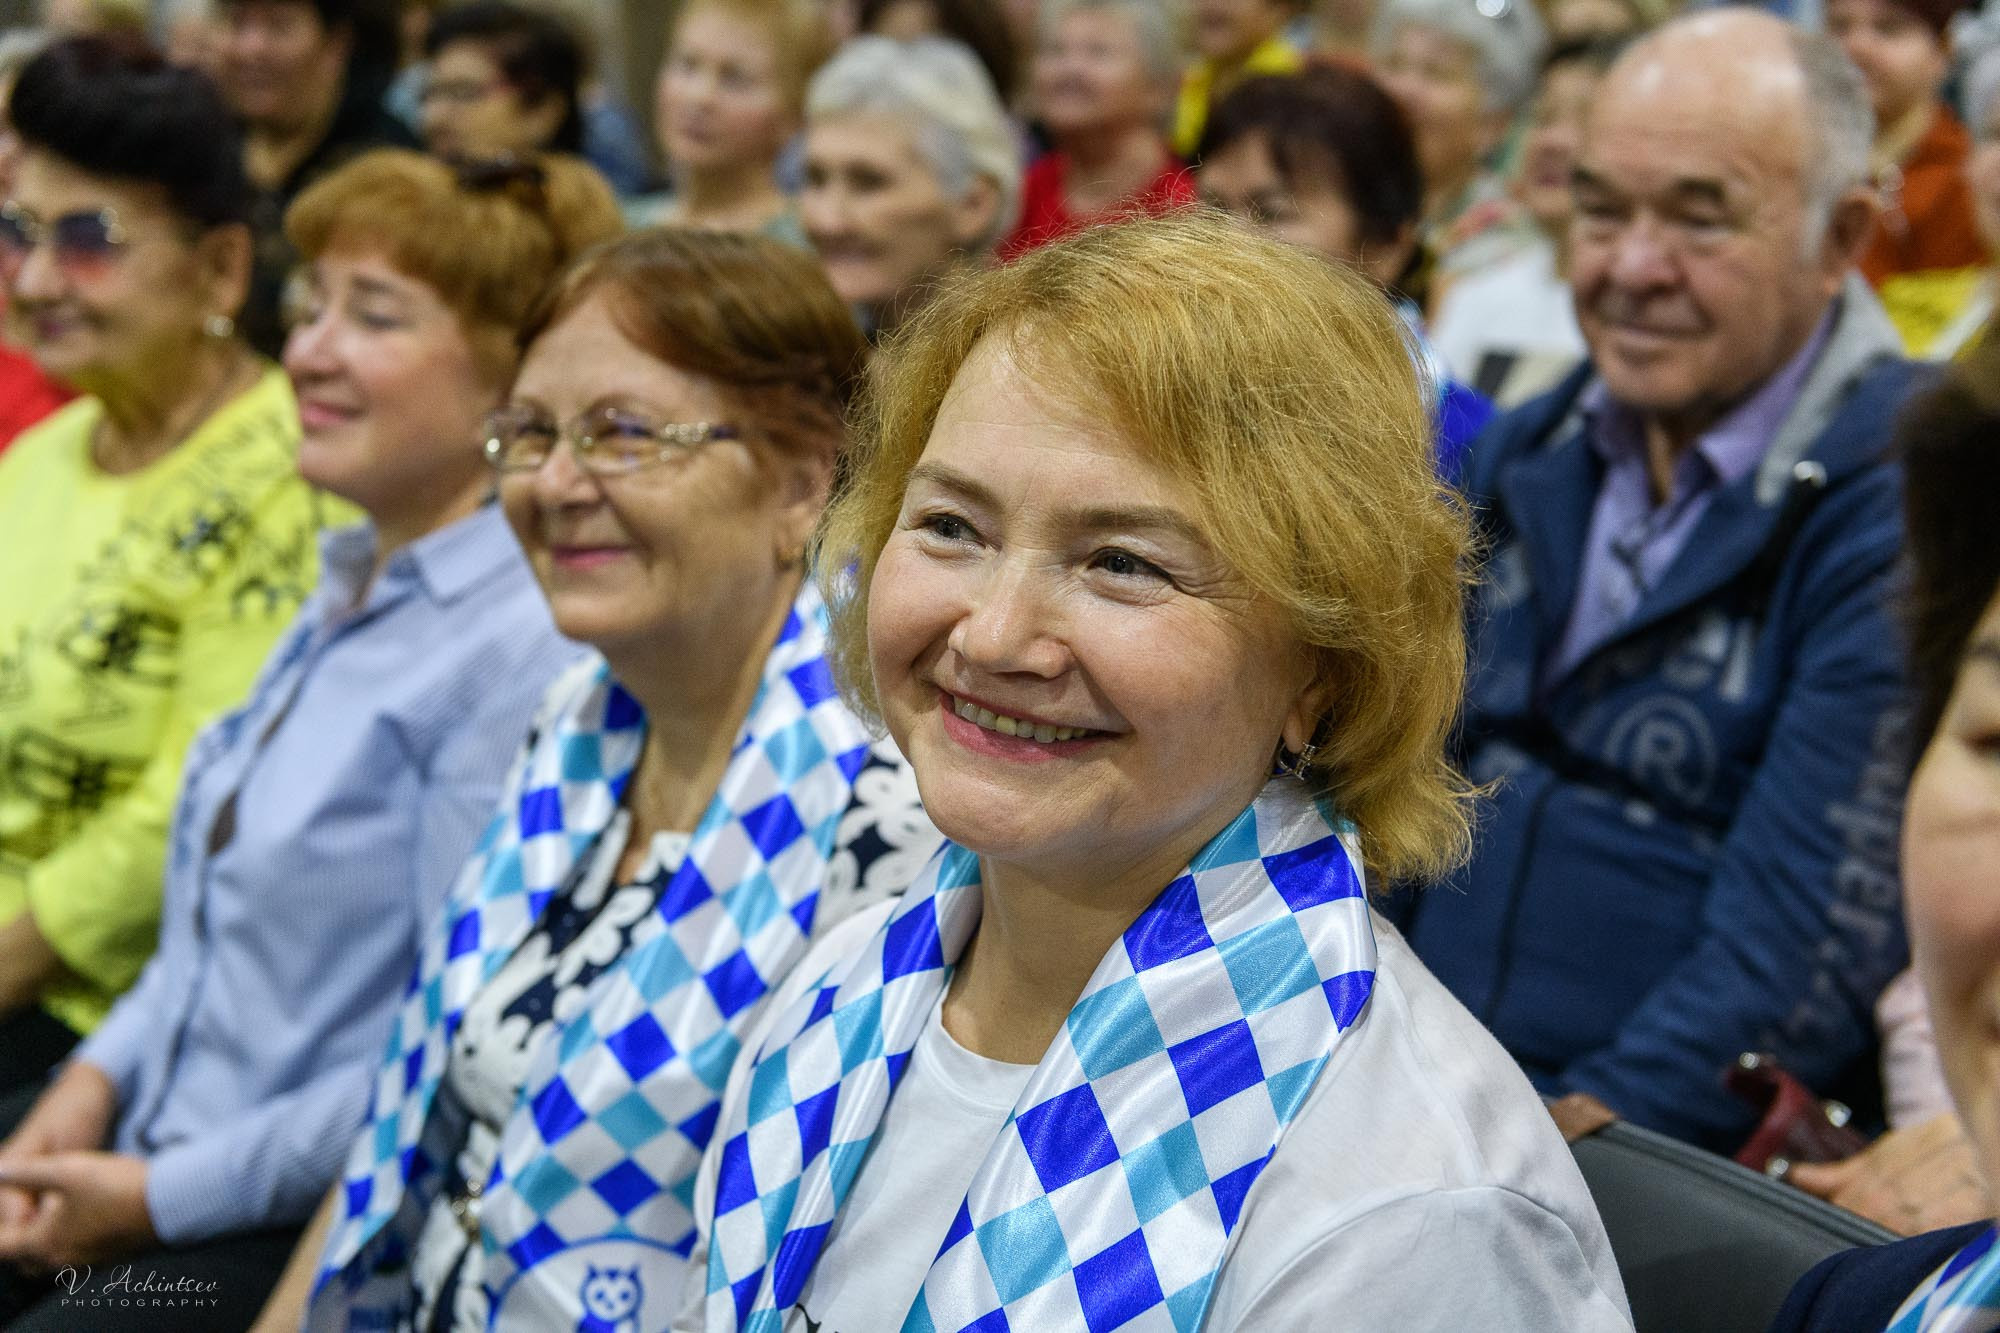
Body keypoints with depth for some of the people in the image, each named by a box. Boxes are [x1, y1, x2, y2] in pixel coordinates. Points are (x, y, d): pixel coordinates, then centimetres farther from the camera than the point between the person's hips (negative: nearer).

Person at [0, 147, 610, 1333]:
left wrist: (166, 1193, -16)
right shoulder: (349, 589, 11)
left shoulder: (523, 646, -19)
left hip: (329, 1235, -8)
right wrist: (97, 1078, 5)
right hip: (156, 1154, 8)